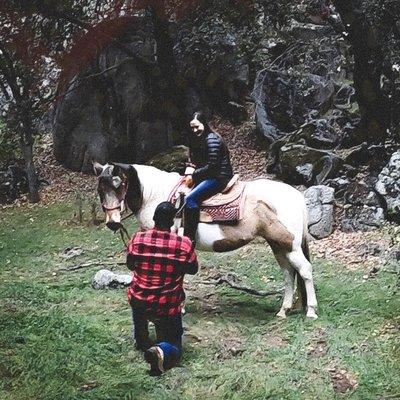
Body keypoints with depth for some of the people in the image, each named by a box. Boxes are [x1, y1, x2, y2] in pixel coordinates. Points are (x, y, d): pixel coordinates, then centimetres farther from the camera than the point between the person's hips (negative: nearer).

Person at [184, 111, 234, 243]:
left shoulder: (212, 139, -16)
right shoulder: (197, 139, 13)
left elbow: (212, 165, -20)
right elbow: (192, 161, 15)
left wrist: (193, 175, -14)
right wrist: (188, 174, -5)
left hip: (219, 177, -10)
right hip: (207, 176, 10)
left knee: (191, 198, -23)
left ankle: (190, 237, -24)